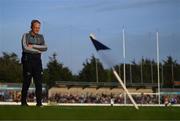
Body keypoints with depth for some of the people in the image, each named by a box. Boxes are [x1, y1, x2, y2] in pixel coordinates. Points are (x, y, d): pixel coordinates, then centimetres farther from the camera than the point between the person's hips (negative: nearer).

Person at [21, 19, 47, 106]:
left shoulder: (40, 37, 15)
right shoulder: (26, 36, 2)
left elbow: (45, 48, -1)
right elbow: (25, 48, -13)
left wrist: (33, 46, -11)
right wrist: (38, 50, -7)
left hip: (37, 61, 4)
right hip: (27, 60, -4)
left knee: (39, 81, -3)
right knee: (26, 82, -2)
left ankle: (39, 102, -1)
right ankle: (23, 102, 7)